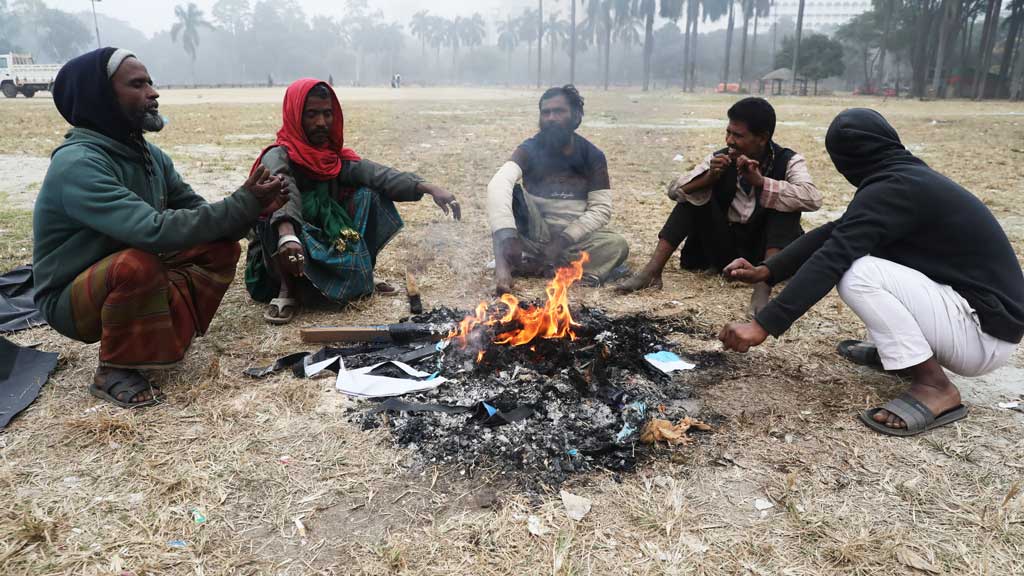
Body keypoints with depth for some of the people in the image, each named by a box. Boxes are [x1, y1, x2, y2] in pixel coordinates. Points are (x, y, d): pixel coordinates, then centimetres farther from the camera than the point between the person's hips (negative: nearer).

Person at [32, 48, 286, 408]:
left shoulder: (149, 155, 0)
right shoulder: (77, 163, -26)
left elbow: (197, 212, -1)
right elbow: (154, 230, -38)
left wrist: (253, 207, -22)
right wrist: (242, 204, -33)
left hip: (130, 281, 7)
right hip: (70, 300, -7)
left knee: (222, 249, -6)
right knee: (138, 263, -37)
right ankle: (114, 371, -13)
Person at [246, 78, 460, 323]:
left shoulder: (335, 156, 3)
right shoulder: (278, 156, -13)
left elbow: (375, 173, -15)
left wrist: (428, 188, -32)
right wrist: (287, 235, -58)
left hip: (328, 251, 5)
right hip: (288, 261, -5)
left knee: (370, 195, -9)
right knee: (279, 216, -35)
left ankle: (362, 275, 0)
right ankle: (287, 290, -16)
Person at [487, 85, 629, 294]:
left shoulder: (593, 156, -3)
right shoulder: (530, 149, -11)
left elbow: (601, 208, -8)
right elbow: (498, 185, -30)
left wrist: (563, 240, -22)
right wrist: (507, 236, -48)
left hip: (573, 238, 2)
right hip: (535, 233, -2)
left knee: (618, 245, -28)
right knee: (510, 191, -26)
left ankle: (532, 265, -31)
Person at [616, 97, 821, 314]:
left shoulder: (787, 162, -11)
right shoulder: (721, 159, -4)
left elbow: (813, 198, -30)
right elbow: (675, 190, -12)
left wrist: (761, 181, -36)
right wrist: (709, 178, -29)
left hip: (765, 253, -2)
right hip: (726, 251, 3)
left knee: (783, 196, -24)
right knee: (694, 194, -12)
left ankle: (764, 285, -40)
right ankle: (652, 272, -21)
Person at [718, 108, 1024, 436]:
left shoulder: (892, 188, -20)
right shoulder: (907, 178, 9)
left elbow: (833, 256, -26)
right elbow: (834, 234, 11)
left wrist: (763, 326, -26)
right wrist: (766, 271, 5)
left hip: (984, 331, -9)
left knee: (854, 272, -24)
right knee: (854, 247, 10)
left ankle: (933, 386, -13)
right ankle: (895, 350, 15)